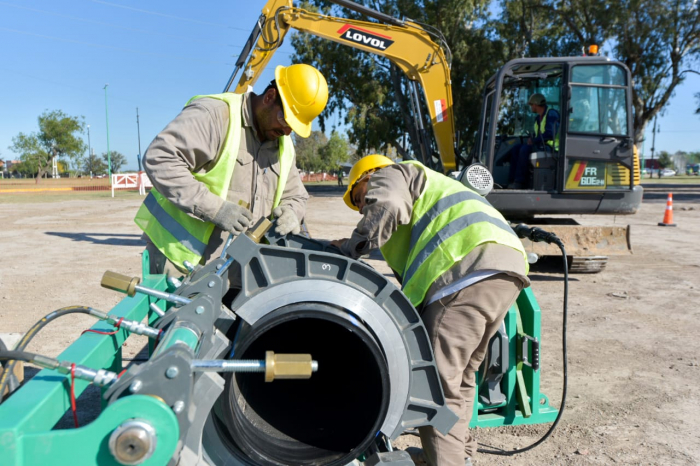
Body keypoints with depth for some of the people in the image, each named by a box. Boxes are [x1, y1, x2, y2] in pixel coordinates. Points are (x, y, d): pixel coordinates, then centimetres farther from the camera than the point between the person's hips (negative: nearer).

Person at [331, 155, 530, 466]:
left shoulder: (387, 176, 15)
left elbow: (387, 207, -11)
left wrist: (351, 247, 0)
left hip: (469, 267, -10)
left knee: (437, 384, -7)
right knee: (459, 377, 20)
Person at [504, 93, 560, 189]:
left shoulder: (551, 114, -8)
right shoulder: (538, 118, 21)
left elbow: (550, 134, -19)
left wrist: (533, 141, -13)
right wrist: (531, 139, 3)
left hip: (550, 146, -9)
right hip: (540, 145, 9)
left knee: (525, 149, -29)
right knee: (515, 149, -5)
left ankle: (520, 182, -28)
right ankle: (512, 181, -16)